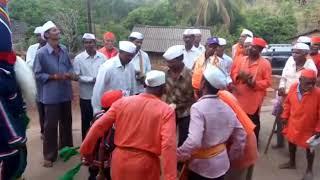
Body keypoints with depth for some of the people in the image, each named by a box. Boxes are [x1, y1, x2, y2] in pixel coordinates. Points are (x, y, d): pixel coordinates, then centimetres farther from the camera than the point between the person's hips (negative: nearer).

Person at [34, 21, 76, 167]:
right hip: (51, 95, -5)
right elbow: (37, 75, -9)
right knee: (50, 125, 4)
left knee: (67, 122, 19)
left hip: (66, 93, 5)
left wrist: (71, 74, -8)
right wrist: (54, 76, -19)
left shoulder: (64, 49, 2)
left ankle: (66, 147, 41)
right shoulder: (41, 53, -13)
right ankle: (49, 156, 21)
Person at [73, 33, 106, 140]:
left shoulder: (102, 57, 1)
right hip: (86, 96, -2)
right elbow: (76, 76, -10)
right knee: (86, 121, 12)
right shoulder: (78, 58, -5)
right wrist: (92, 79, -16)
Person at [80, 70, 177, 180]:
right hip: (145, 166, -3)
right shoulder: (166, 111, -10)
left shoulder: (122, 102, 0)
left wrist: (85, 150, 13)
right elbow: (168, 146, -21)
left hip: (120, 161, 3)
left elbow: (98, 127, 0)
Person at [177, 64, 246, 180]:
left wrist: (178, 155, -19)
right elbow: (241, 135, 3)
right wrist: (231, 156, 14)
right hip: (222, 163, 6)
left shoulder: (198, 107, -24)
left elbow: (194, 141, -33)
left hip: (202, 166, -5)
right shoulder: (227, 107, -3)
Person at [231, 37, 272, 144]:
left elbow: (268, 81, -8)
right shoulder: (242, 60, 8)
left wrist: (254, 83, -22)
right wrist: (239, 76, -14)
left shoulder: (265, 63, -6)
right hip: (239, 97, 5)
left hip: (254, 99, -4)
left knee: (253, 123, 8)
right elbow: (233, 75, 8)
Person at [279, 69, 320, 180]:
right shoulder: (293, 88, -13)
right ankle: (292, 163, 47)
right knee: (291, 142, 22)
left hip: (309, 128, -4)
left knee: (309, 148, 14)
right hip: (293, 124, 4)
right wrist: (285, 117, 6)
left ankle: (309, 170, 37)